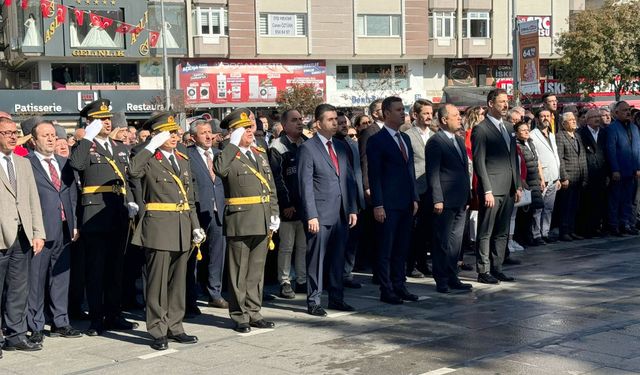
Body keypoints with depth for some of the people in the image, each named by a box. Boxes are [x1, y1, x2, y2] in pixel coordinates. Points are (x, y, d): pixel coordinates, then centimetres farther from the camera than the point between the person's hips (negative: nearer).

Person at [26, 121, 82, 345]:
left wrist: (74, 224, 11)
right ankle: (35, 327, 9)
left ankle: (60, 322, 22)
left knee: (60, 277, 12)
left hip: (63, 230, 6)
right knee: (36, 279, 0)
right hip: (39, 230, -6)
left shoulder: (64, 164, 16)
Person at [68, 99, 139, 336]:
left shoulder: (120, 149, 18)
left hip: (119, 217, 6)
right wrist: (88, 137, -19)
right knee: (96, 269, 0)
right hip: (95, 217, -6)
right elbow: (75, 164, -25)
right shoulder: (85, 147, -2)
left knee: (116, 268, 12)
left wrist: (131, 203, 7)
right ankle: (97, 319, 6)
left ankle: (113, 315, 21)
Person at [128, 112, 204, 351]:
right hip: (159, 226, -7)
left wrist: (195, 226, 14)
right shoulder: (149, 160, -4)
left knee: (178, 280, 12)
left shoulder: (183, 160, 17)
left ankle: (174, 327, 21)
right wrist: (151, 146, -19)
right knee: (158, 281, -2)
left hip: (182, 228, 7)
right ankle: (158, 331, 6)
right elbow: (133, 171, -29)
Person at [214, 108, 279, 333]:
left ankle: (253, 313, 24)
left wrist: (274, 215, 10)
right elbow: (219, 169, -31)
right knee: (239, 271, 3)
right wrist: (234, 144, -21)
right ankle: (239, 317, 12)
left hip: (262, 222, 6)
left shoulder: (260, 155, 15)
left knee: (257, 270, 14)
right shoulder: (228, 156, -6)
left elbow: (271, 188, 17)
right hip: (240, 221, -6)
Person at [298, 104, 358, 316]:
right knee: (316, 259, 0)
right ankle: (313, 301, 9)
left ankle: (336, 298, 22)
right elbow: (305, 185, -10)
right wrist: (311, 216, -16)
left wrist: (352, 209, 10)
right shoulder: (307, 149, -6)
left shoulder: (341, 147, 15)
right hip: (320, 215, -6)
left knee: (338, 257, 12)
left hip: (341, 215, 6)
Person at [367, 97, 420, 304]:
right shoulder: (377, 141, -8)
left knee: (402, 248, 12)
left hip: (406, 204, 7)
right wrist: (377, 205, -16)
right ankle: (386, 290, 7)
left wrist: (415, 198, 13)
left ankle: (399, 285, 21)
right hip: (388, 204, -7)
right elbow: (374, 175, -11)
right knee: (386, 249, 0)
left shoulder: (405, 139, 15)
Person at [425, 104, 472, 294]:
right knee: (443, 242, 0)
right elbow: (433, 173, -14)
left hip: (460, 201, 8)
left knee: (456, 241, 12)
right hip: (445, 201, -8)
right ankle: (441, 280, 8)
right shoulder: (435, 142, -10)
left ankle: (452, 278, 20)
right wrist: (437, 200, -19)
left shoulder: (459, 140, 16)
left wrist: (468, 195, 16)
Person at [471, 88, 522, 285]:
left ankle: (496, 268, 20)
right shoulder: (481, 129, -8)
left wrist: (517, 186, 14)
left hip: (508, 189, 8)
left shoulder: (508, 127, 15)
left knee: (502, 232, 12)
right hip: (492, 189, -8)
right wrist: (487, 191, -17)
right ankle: (483, 271, 5)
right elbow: (479, 162, -12)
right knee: (485, 233, -1)